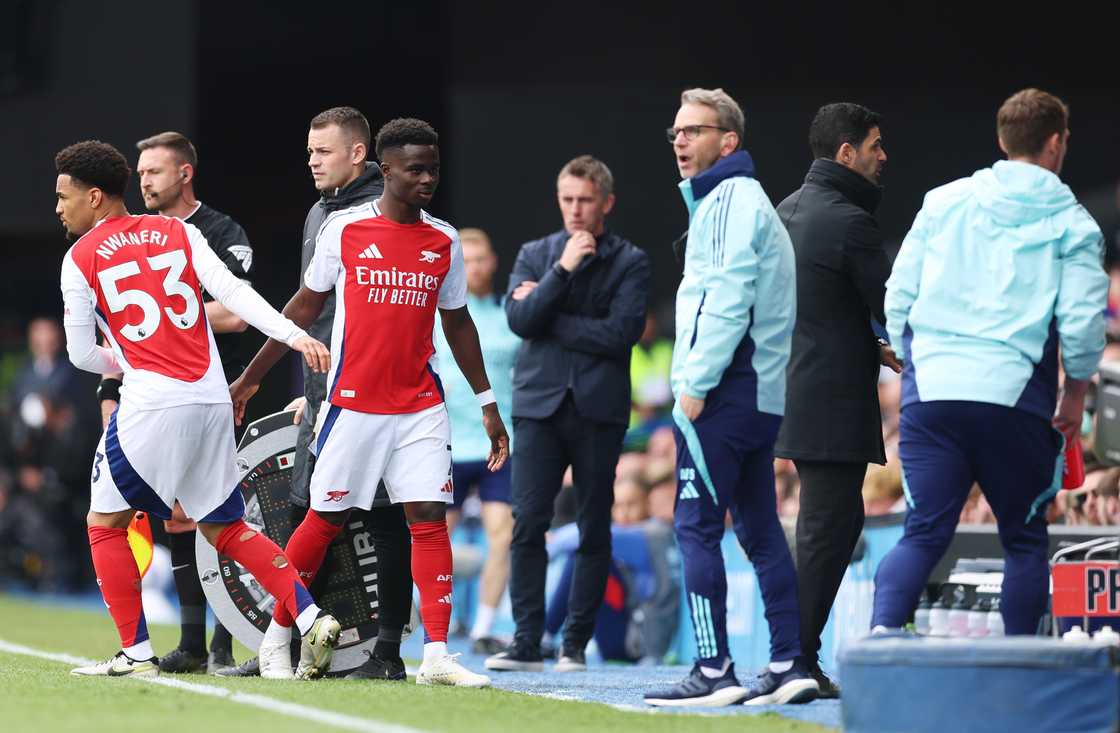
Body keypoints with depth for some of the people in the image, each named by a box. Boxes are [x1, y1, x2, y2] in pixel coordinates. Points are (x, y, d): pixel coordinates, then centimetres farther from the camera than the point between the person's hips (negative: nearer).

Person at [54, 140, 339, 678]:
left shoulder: (79, 259, 2)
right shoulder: (179, 233, 13)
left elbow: (82, 355, 6)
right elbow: (233, 294, -1)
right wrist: (294, 335, -6)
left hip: (150, 404, -5)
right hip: (212, 400, 5)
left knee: (105, 523, 11)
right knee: (226, 528, 16)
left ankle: (136, 653, 5)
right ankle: (311, 617, 0)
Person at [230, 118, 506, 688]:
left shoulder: (444, 240, 6)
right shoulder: (344, 228, -2)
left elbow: (457, 323, 16)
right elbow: (306, 305, 7)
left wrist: (487, 403, 14)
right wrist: (250, 378, 10)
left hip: (420, 407, 2)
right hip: (353, 401, -2)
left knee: (430, 517, -7)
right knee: (325, 519, 3)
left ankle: (436, 656, -8)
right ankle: (277, 636, 19)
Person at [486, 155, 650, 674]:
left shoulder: (630, 262, 3)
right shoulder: (536, 255, 12)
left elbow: (620, 332, -10)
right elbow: (519, 319, -3)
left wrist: (546, 317, -6)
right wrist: (563, 269, -13)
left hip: (599, 408, -2)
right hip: (539, 402, 2)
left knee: (594, 532, 2)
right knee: (527, 524, -7)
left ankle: (575, 644, 8)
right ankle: (526, 644, -4)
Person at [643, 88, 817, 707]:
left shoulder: (729, 200, -9)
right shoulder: (745, 201, 22)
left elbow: (726, 300, -18)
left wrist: (696, 383, -18)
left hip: (724, 392, -10)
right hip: (760, 394, 10)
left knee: (696, 527, -8)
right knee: (759, 528, 10)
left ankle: (714, 671, -11)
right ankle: (789, 666, 8)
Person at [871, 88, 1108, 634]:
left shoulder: (944, 201, 10)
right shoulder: (1070, 222, 2)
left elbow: (898, 298, 9)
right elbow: (1081, 322, -5)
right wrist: (1074, 395, 10)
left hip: (931, 390, 2)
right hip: (1017, 398, -2)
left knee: (923, 533, 1)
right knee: (1024, 540, 11)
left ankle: (880, 634, -21)